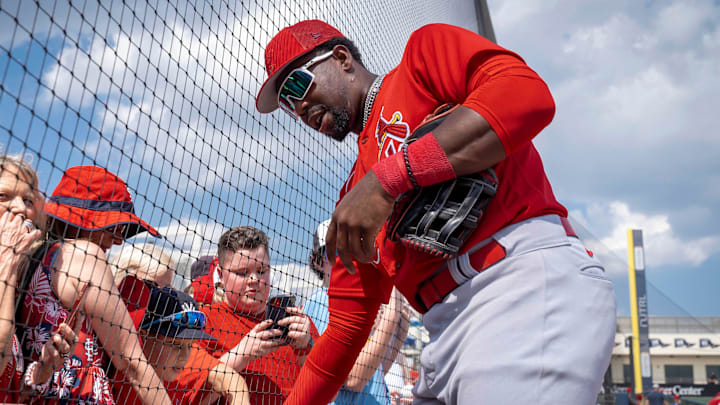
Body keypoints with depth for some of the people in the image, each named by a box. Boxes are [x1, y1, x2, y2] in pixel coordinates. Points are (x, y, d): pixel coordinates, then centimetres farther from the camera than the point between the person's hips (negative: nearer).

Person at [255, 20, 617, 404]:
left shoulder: (424, 53, 9)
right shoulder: (353, 194, 25)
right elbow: (345, 329, 25)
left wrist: (388, 178, -14)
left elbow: (529, 95, -12)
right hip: (447, 336, 7)